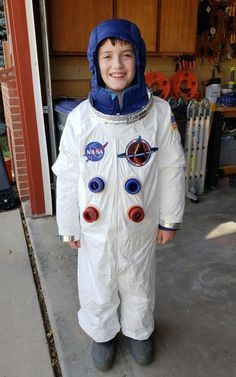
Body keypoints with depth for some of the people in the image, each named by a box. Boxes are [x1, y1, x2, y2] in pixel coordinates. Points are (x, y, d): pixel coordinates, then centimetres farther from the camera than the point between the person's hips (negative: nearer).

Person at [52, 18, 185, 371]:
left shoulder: (160, 112, -14)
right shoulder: (80, 118, -14)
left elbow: (172, 169, -5)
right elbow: (67, 177, -6)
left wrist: (169, 219, 1)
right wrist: (68, 227, 1)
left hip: (141, 226, 1)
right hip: (95, 228, 0)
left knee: (139, 285, 24)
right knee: (98, 287, 21)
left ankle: (139, 330, 55)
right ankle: (102, 333, 52)